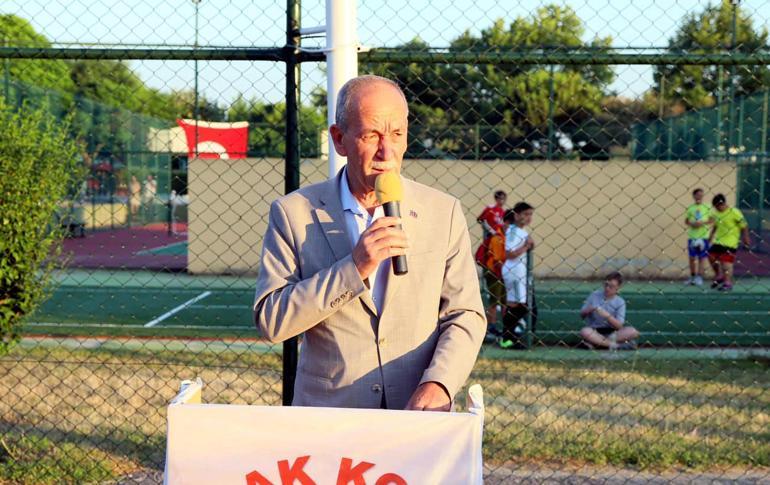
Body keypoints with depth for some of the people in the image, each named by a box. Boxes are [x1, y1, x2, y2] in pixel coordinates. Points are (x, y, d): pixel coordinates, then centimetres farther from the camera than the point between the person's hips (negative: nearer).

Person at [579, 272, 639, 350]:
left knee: (633, 332, -25)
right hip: (595, 331, -1)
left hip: (612, 331, 1)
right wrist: (589, 310, -18)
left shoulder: (620, 302, 0)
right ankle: (614, 345, -26)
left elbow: (619, 326, -10)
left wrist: (607, 315, -26)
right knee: (584, 332, -35)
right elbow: (582, 315, 5)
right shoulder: (594, 295, 0)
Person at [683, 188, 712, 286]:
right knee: (692, 257, 7)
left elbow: (711, 220, 1)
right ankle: (692, 277, 19)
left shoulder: (706, 207, 1)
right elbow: (686, 221, 8)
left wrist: (702, 223, -15)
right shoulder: (690, 208, 5)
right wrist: (692, 224, -12)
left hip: (703, 236, -2)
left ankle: (699, 277, 5)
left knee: (702, 258, 0)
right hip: (692, 236, 2)